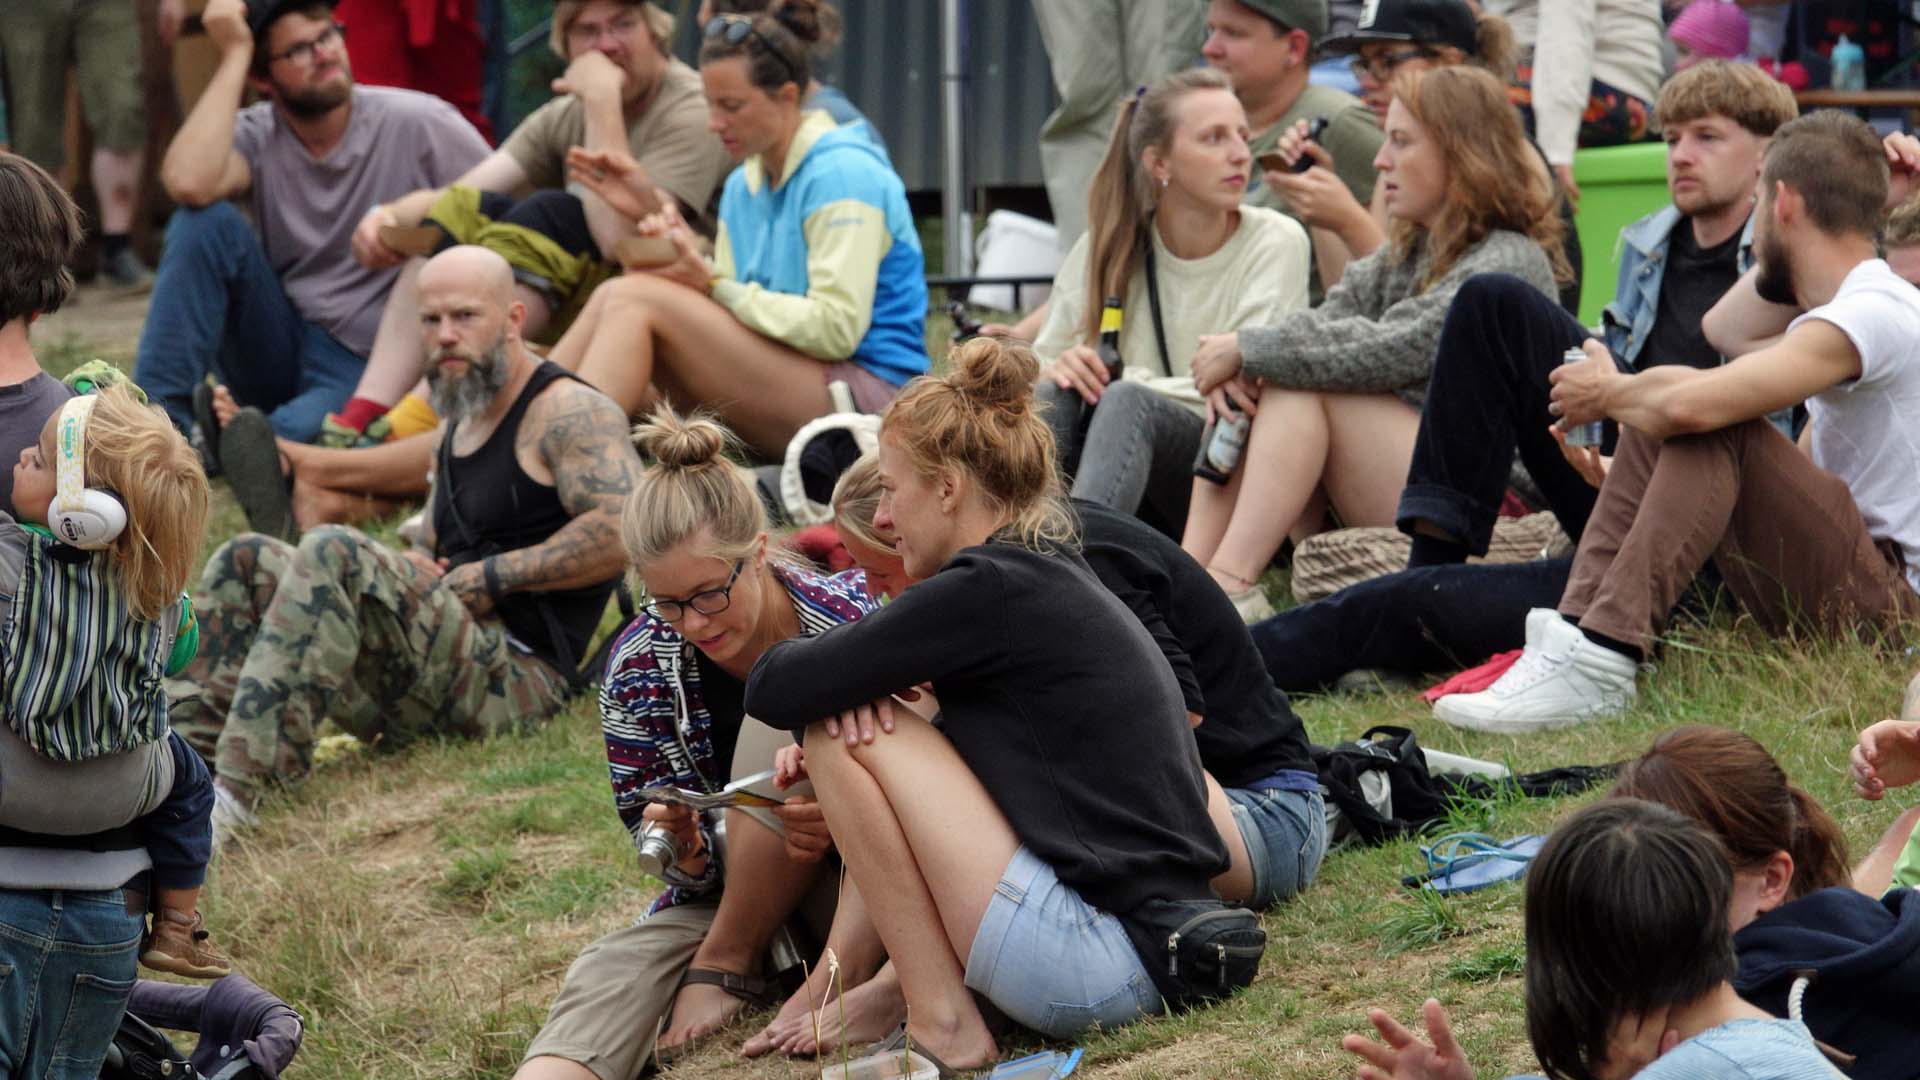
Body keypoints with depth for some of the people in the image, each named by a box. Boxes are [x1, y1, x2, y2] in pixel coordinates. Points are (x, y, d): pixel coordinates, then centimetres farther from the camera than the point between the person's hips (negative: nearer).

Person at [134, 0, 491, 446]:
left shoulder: (422, 125, -7)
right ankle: (160, 416, -21)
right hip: (280, 351, 5)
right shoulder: (256, 137, -2)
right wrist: (235, 54, -18)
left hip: (365, 367, -5)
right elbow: (188, 184, -26)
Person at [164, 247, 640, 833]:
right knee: (246, 561, 3)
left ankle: (233, 789, -40)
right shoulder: (458, 428, 24)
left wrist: (492, 576, -14)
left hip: (517, 673, -9)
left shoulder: (569, 412, -4)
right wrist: (412, 567, 8)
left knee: (334, 553, -28)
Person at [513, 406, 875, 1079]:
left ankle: (725, 967, -16)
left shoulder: (856, 619, -14)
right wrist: (686, 852, -25)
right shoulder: (642, 662, -7)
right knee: (609, 976, -30)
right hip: (724, 897, 2)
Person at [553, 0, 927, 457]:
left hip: (863, 393, -8)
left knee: (632, 298, -19)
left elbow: (836, 329, -18)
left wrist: (714, 286, -20)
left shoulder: (843, 173, -10)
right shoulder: (743, 186, 17)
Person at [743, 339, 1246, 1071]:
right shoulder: (1055, 580, 16)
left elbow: (776, 691, -12)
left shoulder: (986, 593, -12)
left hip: (1101, 964, -10)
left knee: (838, 732, -7)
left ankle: (941, 1027, -4)